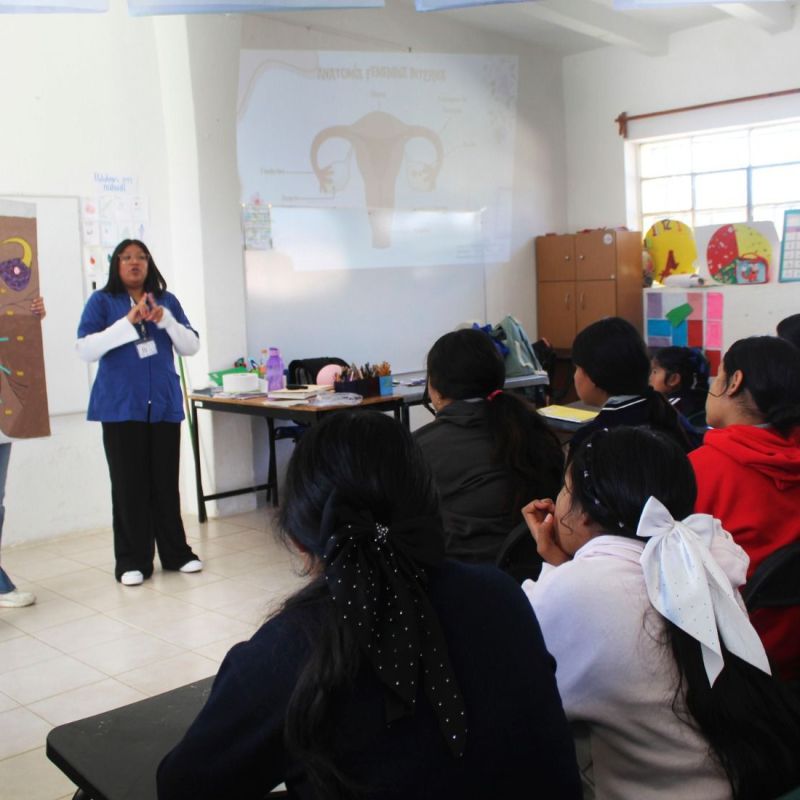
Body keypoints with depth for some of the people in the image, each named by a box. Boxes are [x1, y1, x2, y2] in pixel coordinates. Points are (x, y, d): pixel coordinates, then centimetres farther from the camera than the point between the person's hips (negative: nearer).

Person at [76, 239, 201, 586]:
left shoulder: (166, 300, 10)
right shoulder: (102, 301, 2)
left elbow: (191, 347, 6)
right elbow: (85, 349, -10)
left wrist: (165, 319, -11)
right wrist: (128, 322, -19)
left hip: (164, 404, 2)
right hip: (121, 407, -2)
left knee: (166, 482, 6)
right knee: (129, 485, 0)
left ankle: (176, 553, 17)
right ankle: (132, 561, 8)